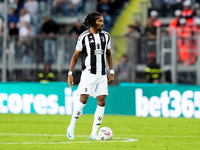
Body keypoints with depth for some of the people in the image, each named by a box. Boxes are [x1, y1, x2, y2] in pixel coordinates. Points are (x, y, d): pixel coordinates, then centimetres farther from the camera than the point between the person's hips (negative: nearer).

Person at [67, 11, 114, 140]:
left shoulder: (106, 36, 9)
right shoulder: (84, 37, -4)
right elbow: (76, 55, 1)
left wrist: (112, 72, 9)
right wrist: (70, 73, -4)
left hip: (102, 74, 4)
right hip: (88, 73, -4)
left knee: (101, 102, -3)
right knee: (83, 99, -14)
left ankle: (94, 134, 0)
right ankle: (72, 127, 3)